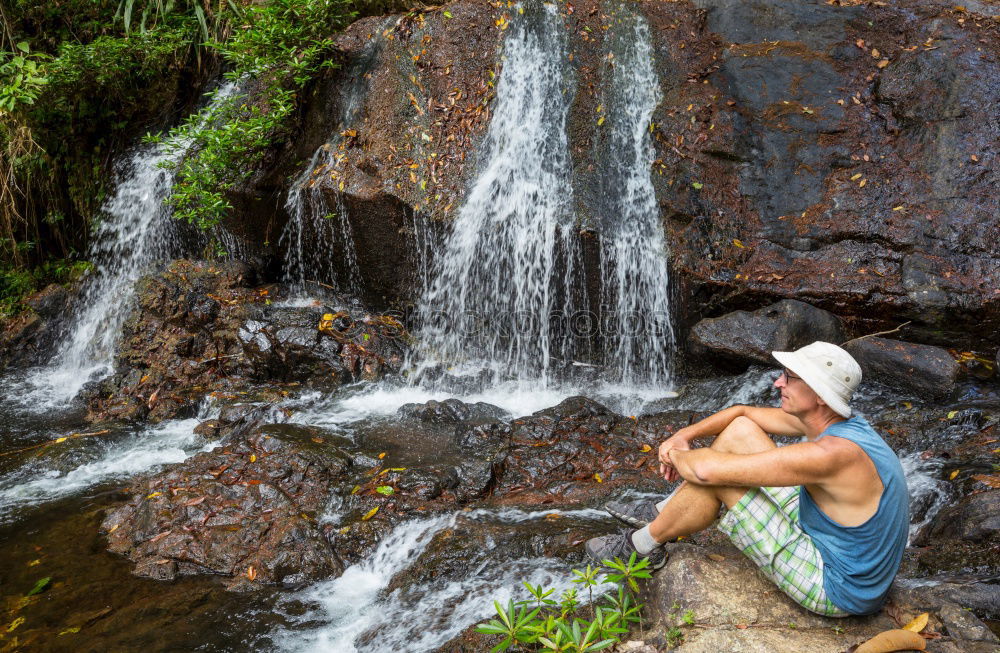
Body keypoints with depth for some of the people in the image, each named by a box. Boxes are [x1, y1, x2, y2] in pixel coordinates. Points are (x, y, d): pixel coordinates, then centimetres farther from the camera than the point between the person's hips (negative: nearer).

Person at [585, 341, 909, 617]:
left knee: (713, 476, -19)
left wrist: (675, 455, -13)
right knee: (740, 431, 3)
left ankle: (644, 545, 6)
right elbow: (742, 412, 8)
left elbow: (708, 470, -35)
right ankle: (661, 513, 18)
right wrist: (683, 435, -3)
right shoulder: (828, 419, -6)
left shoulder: (832, 453, -34)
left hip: (835, 589, -9)